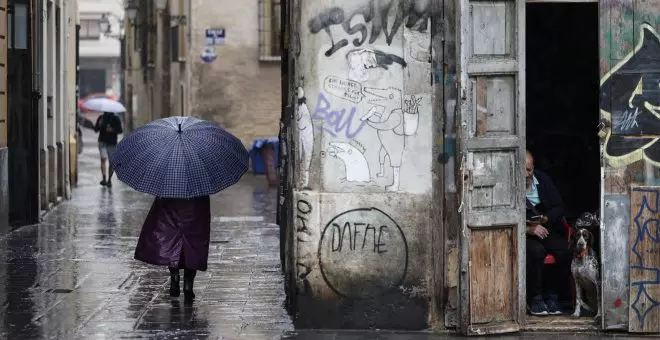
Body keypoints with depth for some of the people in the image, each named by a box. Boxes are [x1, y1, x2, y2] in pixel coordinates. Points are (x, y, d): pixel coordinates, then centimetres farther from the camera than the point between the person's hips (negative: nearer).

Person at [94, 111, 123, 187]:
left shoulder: (116, 119, 3)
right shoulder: (101, 118, 6)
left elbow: (120, 131, 2)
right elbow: (95, 130, 7)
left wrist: (112, 130, -16)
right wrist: (99, 125, -13)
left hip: (112, 143, 0)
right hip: (102, 142, 0)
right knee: (103, 159, -18)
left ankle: (109, 180, 16)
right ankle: (104, 179, -23)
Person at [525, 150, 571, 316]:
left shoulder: (543, 179, 8)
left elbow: (559, 207, 8)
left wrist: (544, 220, -11)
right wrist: (529, 228, -22)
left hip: (547, 228, 4)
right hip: (522, 233, -4)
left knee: (565, 251, -24)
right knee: (536, 251, -35)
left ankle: (551, 296, -9)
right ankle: (535, 299, -20)